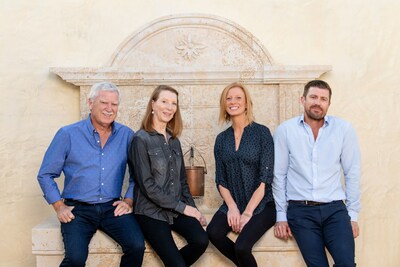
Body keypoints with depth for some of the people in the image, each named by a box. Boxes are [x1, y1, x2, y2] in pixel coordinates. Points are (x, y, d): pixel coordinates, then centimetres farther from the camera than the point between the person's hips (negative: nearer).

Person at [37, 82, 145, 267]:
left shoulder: (126, 135, 6)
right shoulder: (68, 134, 0)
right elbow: (45, 175, 5)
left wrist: (128, 200, 1)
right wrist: (59, 206, -2)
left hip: (112, 208, 2)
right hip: (78, 210, -2)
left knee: (137, 246, -22)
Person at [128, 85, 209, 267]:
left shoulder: (174, 141, 12)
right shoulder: (141, 139, -8)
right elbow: (147, 185, -14)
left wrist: (192, 208, 2)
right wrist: (183, 207, -12)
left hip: (178, 210, 6)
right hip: (151, 212, -5)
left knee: (201, 240, -21)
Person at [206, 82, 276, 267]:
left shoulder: (262, 132, -5)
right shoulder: (221, 139, 8)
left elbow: (265, 177, -10)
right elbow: (220, 180, 6)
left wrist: (248, 212, -14)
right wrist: (232, 207, -10)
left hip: (261, 204, -4)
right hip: (233, 203, 4)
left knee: (241, 246, -26)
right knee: (213, 233, -23)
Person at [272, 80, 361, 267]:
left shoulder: (344, 129, 3)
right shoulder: (285, 130, 0)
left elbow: (352, 173, 6)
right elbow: (279, 175, 3)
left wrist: (353, 214, 5)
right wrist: (281, 215, 2)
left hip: (334, 209, 1)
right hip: (300, 211, -1)